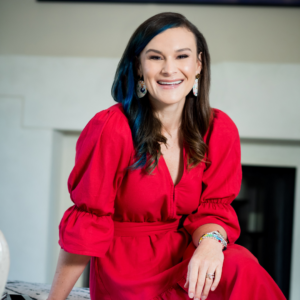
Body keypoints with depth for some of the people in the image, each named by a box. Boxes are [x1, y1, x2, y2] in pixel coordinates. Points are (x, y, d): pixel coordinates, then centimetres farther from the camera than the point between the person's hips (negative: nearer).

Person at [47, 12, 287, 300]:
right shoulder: (112, 128, -16)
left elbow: (213, 209, 2)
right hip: (124, 271, -3)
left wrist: (210, 241, -23)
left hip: (186, 254, 4)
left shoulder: (219, 129, -4)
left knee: (244, 269, -27)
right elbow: (87, 224, -10)